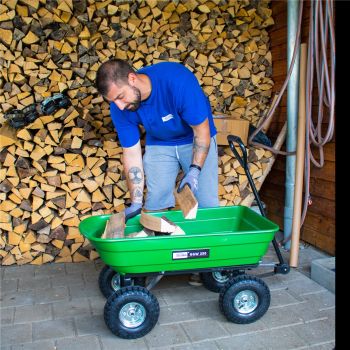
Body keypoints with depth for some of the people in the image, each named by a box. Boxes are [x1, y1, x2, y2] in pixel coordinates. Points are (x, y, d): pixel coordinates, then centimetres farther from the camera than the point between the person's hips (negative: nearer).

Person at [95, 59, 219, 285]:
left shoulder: (177, 80, -34)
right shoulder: (119, 108, -21)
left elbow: (202, 130, -24)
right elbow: (132, 153, -14)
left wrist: (194, 171, -31)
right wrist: (136, 203, -18)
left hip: (196, 139, -3)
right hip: (159, 144, 3)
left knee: (206, 203, -7)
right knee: (155, 203, -4)